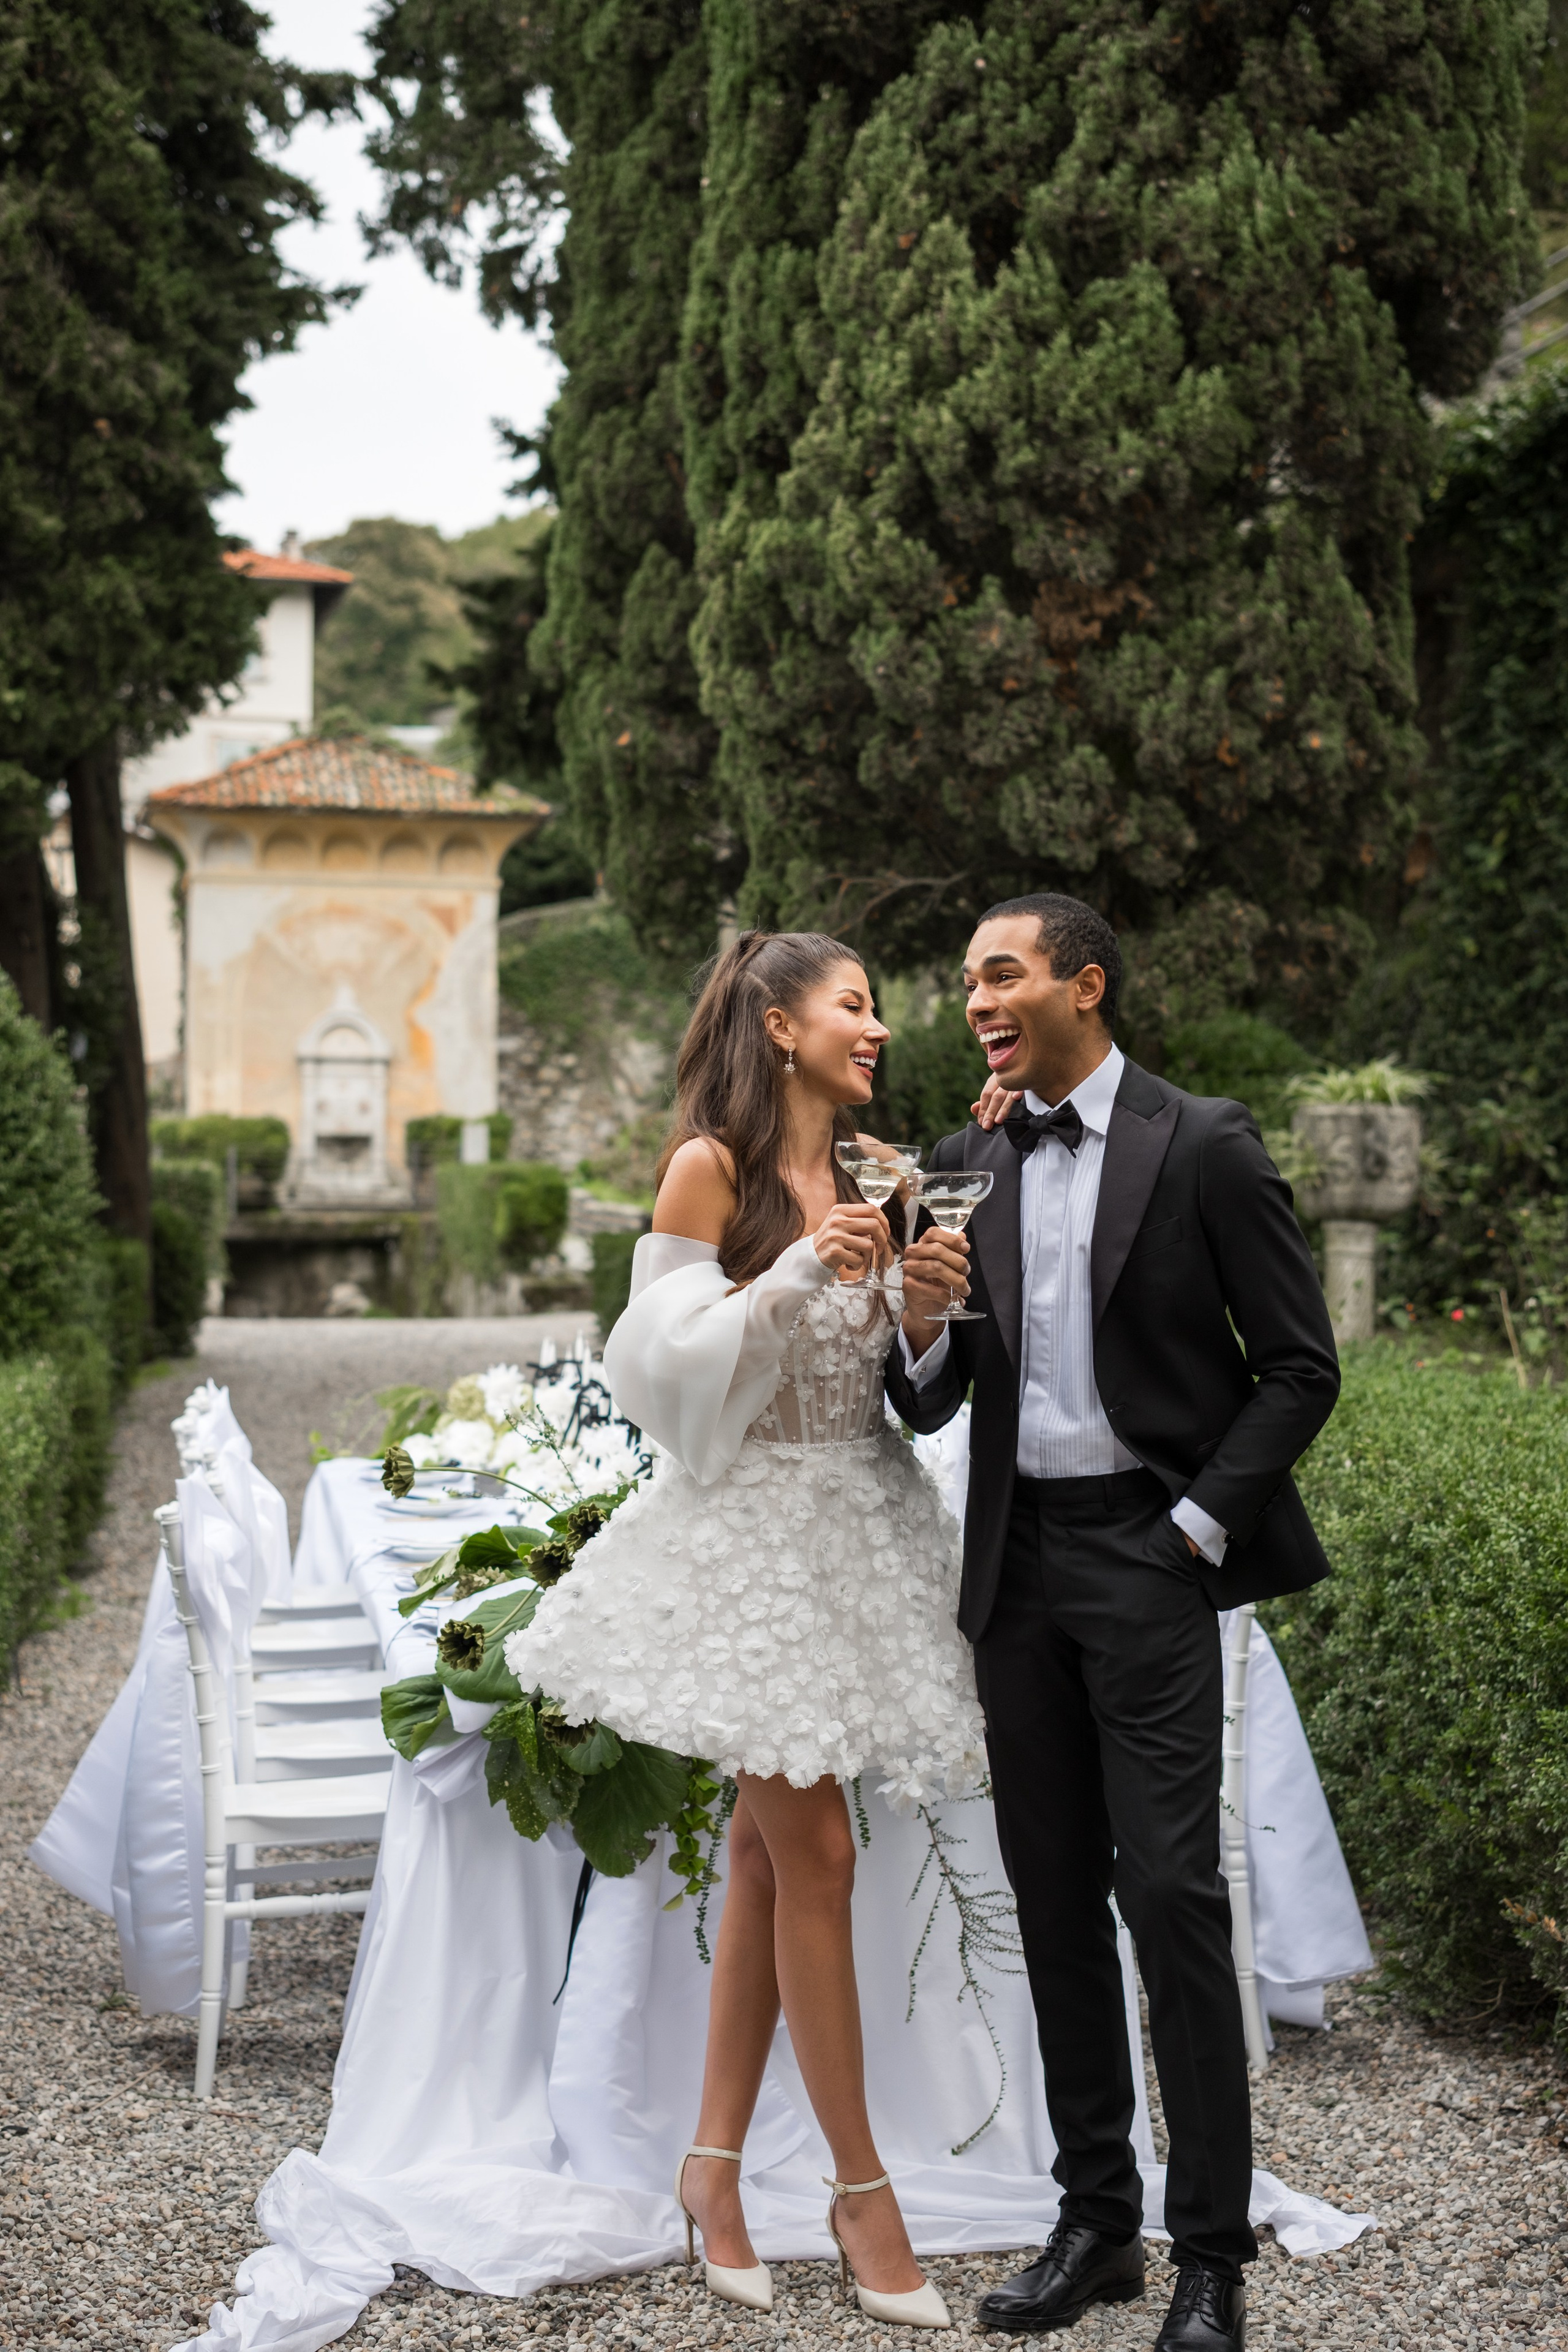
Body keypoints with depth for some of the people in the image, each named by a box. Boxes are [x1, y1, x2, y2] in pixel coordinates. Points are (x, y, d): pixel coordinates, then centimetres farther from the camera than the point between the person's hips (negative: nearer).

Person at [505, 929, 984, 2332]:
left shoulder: (873, 1176, 11)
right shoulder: (710, 1168, -8)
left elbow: (904, 1367, 11)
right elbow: (670, 1356, -11)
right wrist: (798, 1271, -22)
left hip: (856, 1523, 6)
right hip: (749, 1530, -6)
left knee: (768, 1851, 9)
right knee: (817, 1856, -4)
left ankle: (716, 2164, 19)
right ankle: (862, 2188, 8)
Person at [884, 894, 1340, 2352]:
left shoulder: (1203, 1148, -5)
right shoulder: (966, 1167, 9)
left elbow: (1299, 1369, -4)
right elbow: (929, 1408, 9)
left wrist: (1198, 1526, -10)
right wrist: (922, 1317, -12)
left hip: (1148, 1554, -5)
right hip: (1016, 1561, 5)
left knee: (1170, 1890, -8)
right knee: (1054, 1894, 10)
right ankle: (1095, 2222, 22)